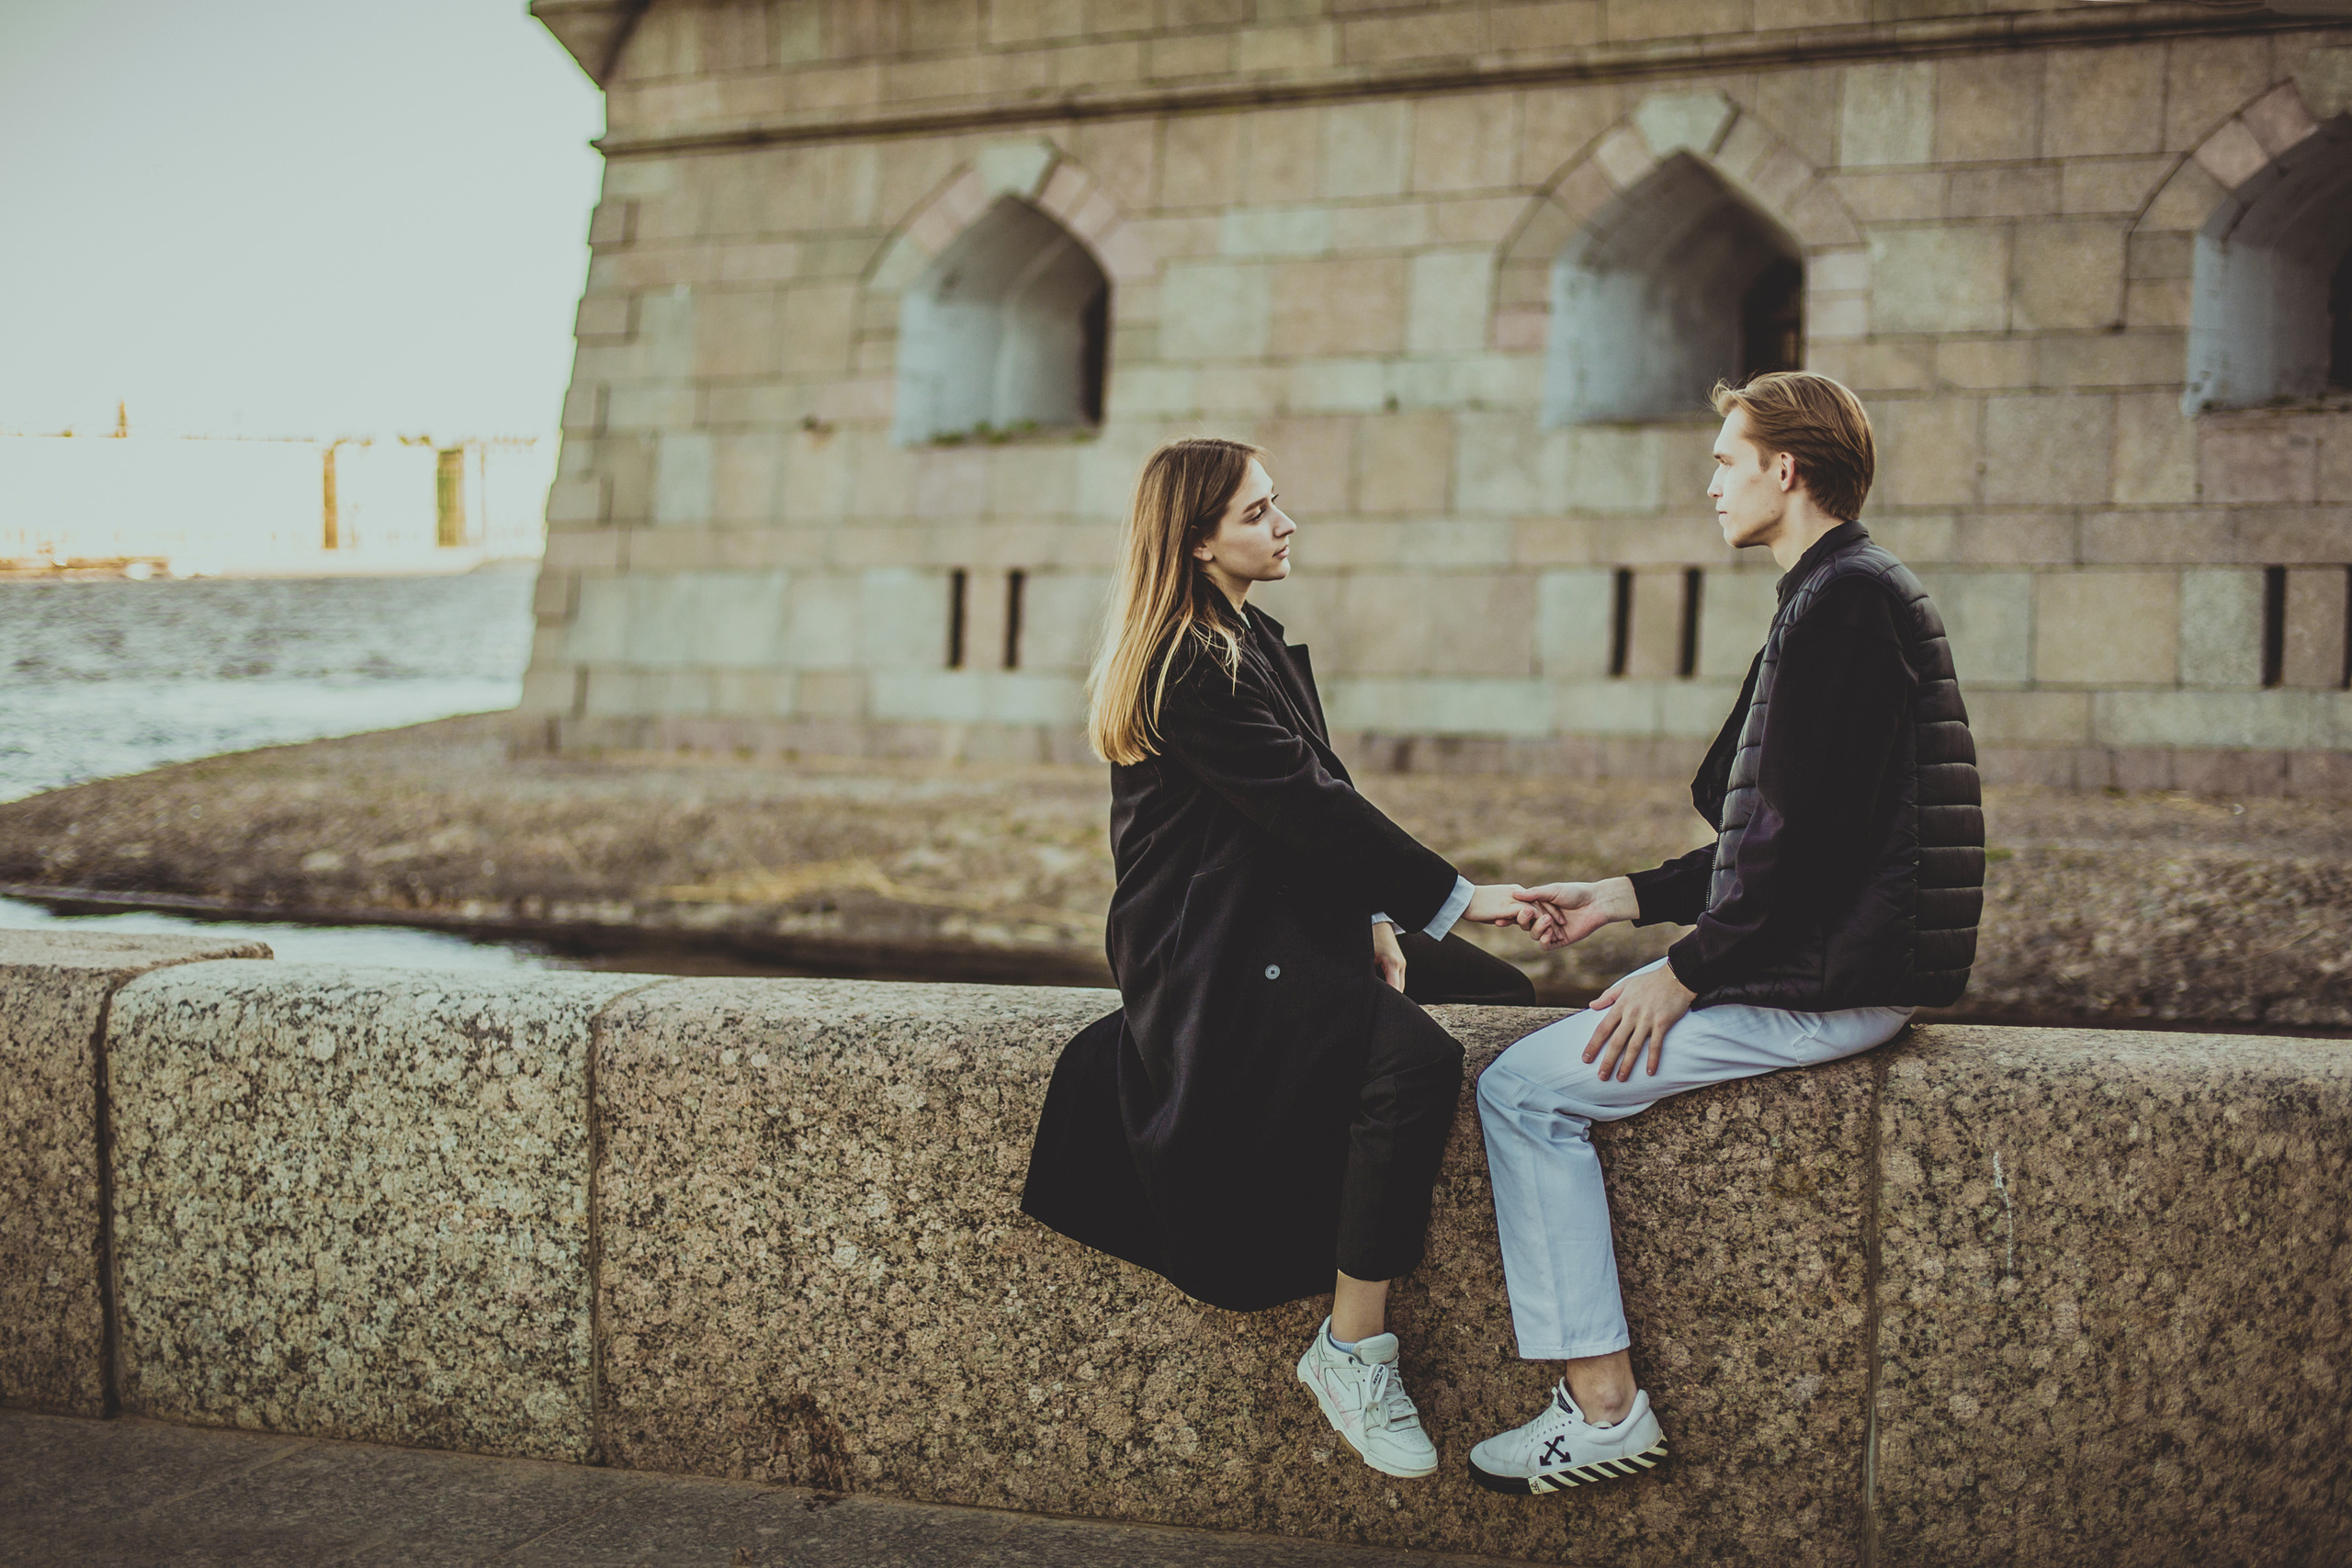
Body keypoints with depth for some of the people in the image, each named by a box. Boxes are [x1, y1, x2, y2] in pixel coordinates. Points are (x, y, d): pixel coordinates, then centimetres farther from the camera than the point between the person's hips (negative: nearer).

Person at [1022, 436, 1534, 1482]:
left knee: (1508, 1001, 7)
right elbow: (1307, 804, -21)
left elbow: (1320, 800, 14)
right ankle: (1352, 1352, -23)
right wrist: (1452, 897, -18)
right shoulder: (1188, 669, -15)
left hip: (1291, 920, 11)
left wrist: (1370, 916, -1)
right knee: (1415, 1059, -31)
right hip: (1212, 960, -11)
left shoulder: (1253, 642, 16)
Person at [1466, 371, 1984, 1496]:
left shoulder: (1848, 601, -15)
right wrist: (1626, 899, 15)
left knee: (1523, 1089, -11)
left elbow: (1816, 832, -23)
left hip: (1825, 985, -11)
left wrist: (1687, 971, -16)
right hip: (1823, 963, 11)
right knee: (1554, 1042, 19)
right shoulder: (1845, 595, 19)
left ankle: (1602, 1406, -9)